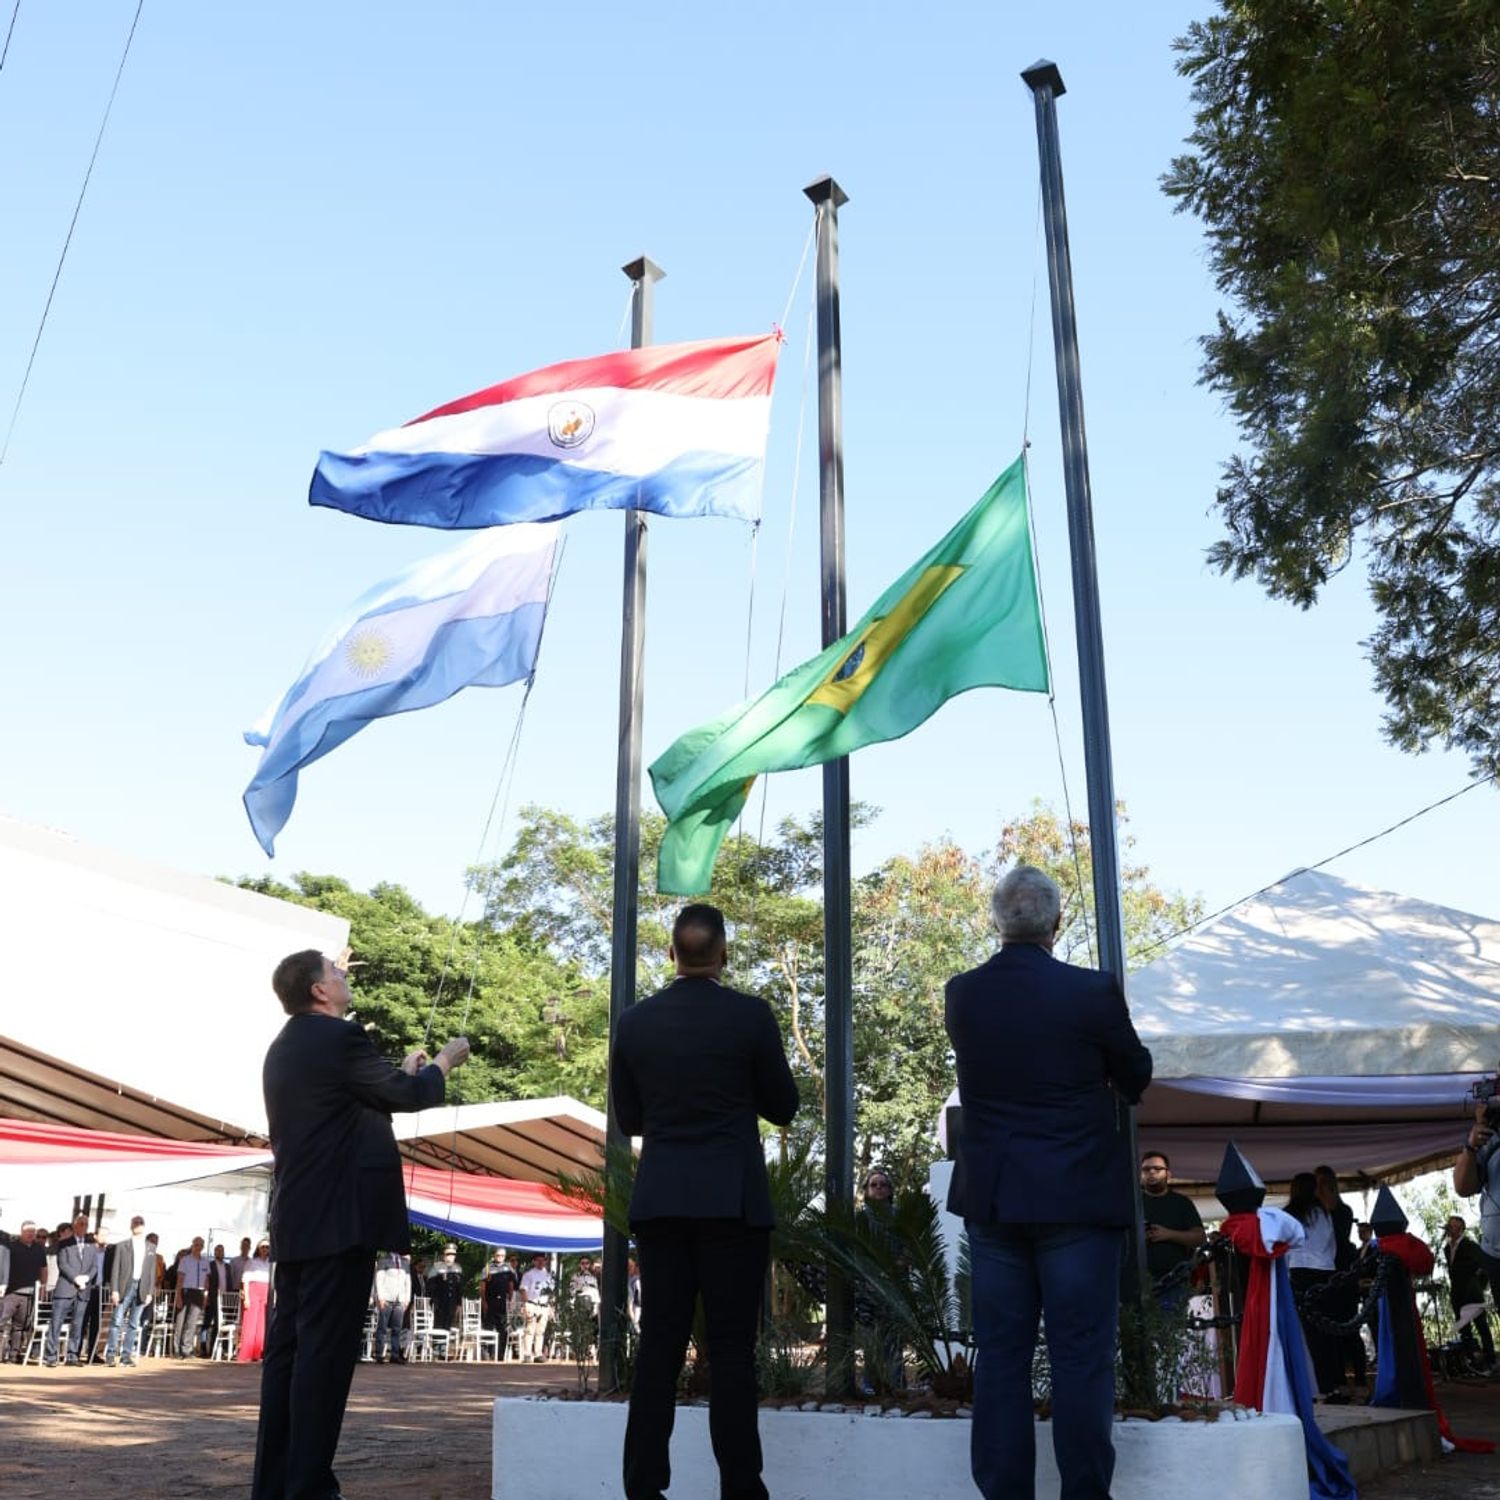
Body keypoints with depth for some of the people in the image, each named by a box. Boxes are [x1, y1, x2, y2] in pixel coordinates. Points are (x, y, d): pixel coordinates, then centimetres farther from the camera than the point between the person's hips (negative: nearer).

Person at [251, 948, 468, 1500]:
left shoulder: (285, 1046, 16)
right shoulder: (338, 1037, -13)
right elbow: (408, 1096, -9)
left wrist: (401, 1073, 26)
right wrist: (442, 1063, 9)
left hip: (296, 1221, 9)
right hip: (338, 1220, -9)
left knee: (287, 1348, 10)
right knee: (326, 1352, -7)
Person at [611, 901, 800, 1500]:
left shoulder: (634, 1022, 2)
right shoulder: (750, 1015, -8)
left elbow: (628, 1119, 10)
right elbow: (783, 1107, 2)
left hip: (659, 1201, 3)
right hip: (732, 1200, -3)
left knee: (659, 1343, 9)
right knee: (732, 1347, 3)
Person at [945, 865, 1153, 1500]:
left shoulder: (962, 993, -1)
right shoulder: (1092, 992, -12)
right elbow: (1136, 1079, 2)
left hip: (992, 1198, 4)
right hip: (1077, 1197, -3)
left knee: (1000, 1354, 9)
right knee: (1082, 1357, 3)